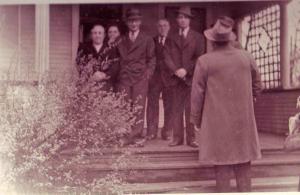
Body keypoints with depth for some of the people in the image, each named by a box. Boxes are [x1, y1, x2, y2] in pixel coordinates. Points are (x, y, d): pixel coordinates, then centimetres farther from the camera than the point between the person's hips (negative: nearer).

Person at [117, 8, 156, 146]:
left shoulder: (147, 40, 10)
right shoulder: (121, 41, 15)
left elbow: (151, 59, 11)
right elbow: (119, 59, 17)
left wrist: (148, 73, -1)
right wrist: (120, 72, 3)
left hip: (140, 78, -1)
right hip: (124, 78, 2)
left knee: (139, 108, -5)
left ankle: (136, 137, 0)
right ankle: (125, 136, 0)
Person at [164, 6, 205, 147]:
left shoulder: (197, 37, 8)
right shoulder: (172, 38, 15)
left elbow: (199, 57, 0)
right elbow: (167, 56, 5)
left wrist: (186, 70, -11)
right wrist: (175, 70, -11)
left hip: (191, 77, -2)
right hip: (176, 78, 2)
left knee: (191, 109, -2)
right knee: (176, 109, 1)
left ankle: (191, 138, 2)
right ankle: (177, 137, 4)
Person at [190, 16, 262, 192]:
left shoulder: (205, 61, -10)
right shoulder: (247, 57, -2)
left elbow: (197, 93, -5)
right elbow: (257, 86, 9)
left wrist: (196, 118, 7)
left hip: (217, 120, -2)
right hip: (243, 118, 3)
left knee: (221, 159, 6)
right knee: (243, 160, 12)